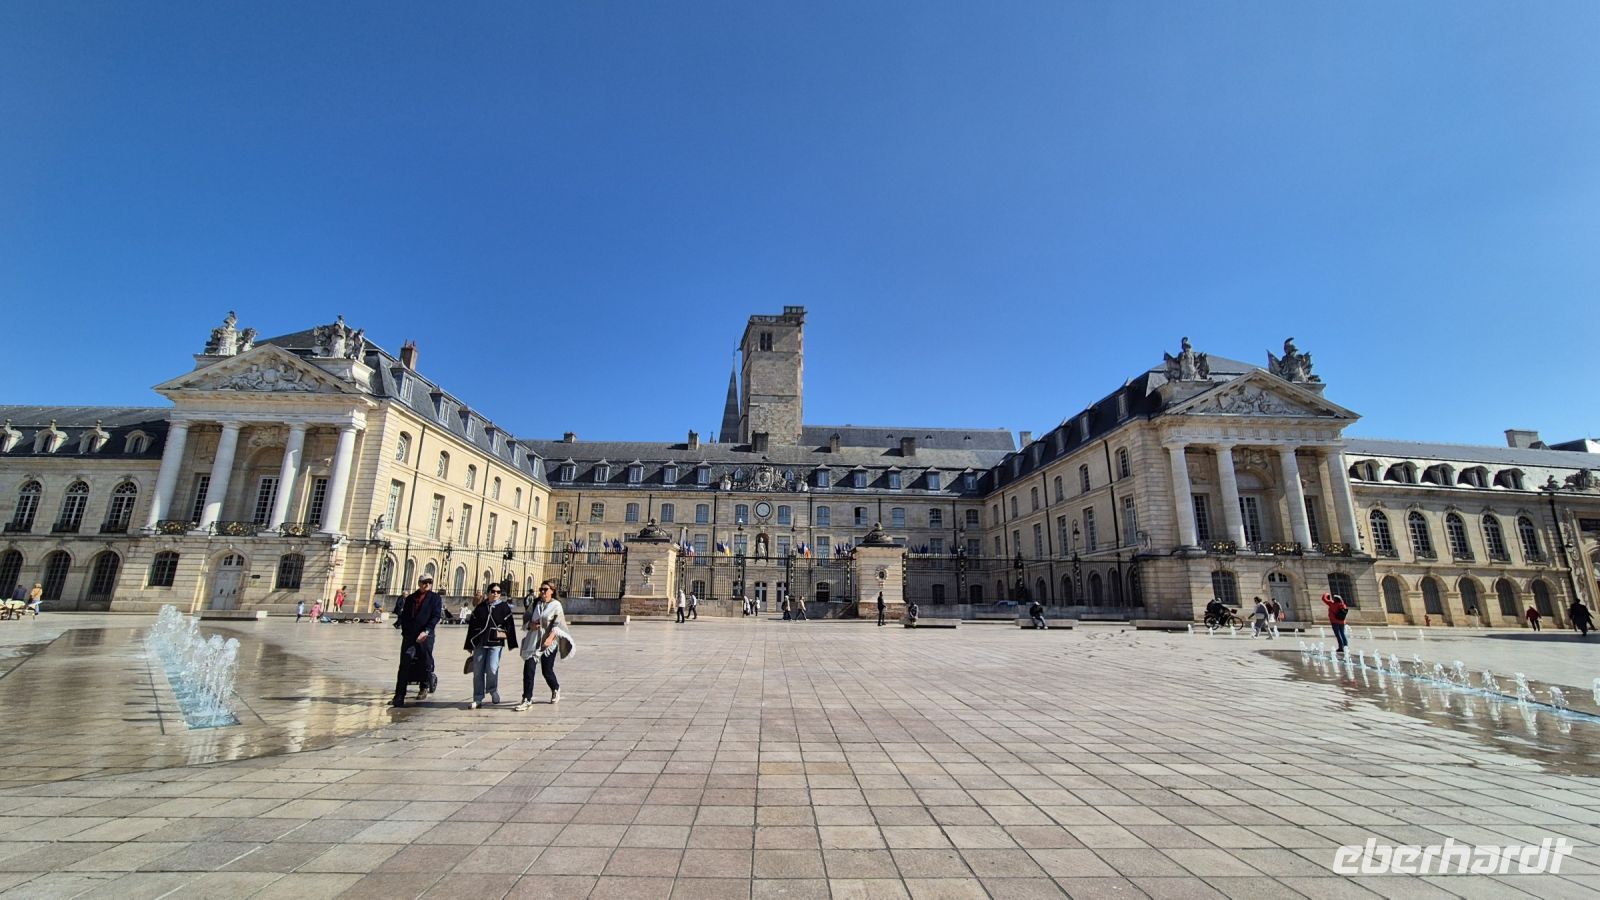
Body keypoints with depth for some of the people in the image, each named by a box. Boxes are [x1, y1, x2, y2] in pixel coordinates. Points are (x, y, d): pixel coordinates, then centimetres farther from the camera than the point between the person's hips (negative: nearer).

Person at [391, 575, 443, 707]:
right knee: (404, 666, -4)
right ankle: (399, 697, -2)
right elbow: (404, 615, 15)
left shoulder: (435, 598, 2)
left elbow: (436, 616, -7)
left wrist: (426, 631, -19)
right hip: (409, 636, 2)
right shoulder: (410, 598, 13)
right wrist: (405, 632, 6)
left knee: (425, 663, 6)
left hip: (426, 636, -2)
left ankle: (424, 687, 32)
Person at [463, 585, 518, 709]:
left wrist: (511, 642, -1)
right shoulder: (480, 607, 7)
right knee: (478, 671, 4)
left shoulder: (504, 607, 2)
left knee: (492, 669, -12)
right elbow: (472, 626, 10)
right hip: (479, 642, 3)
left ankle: (493, 690, 16)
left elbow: (510, 625, 2)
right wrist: (469, 645, 10)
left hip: (496, 643, -3)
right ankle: (478, 699, 15)